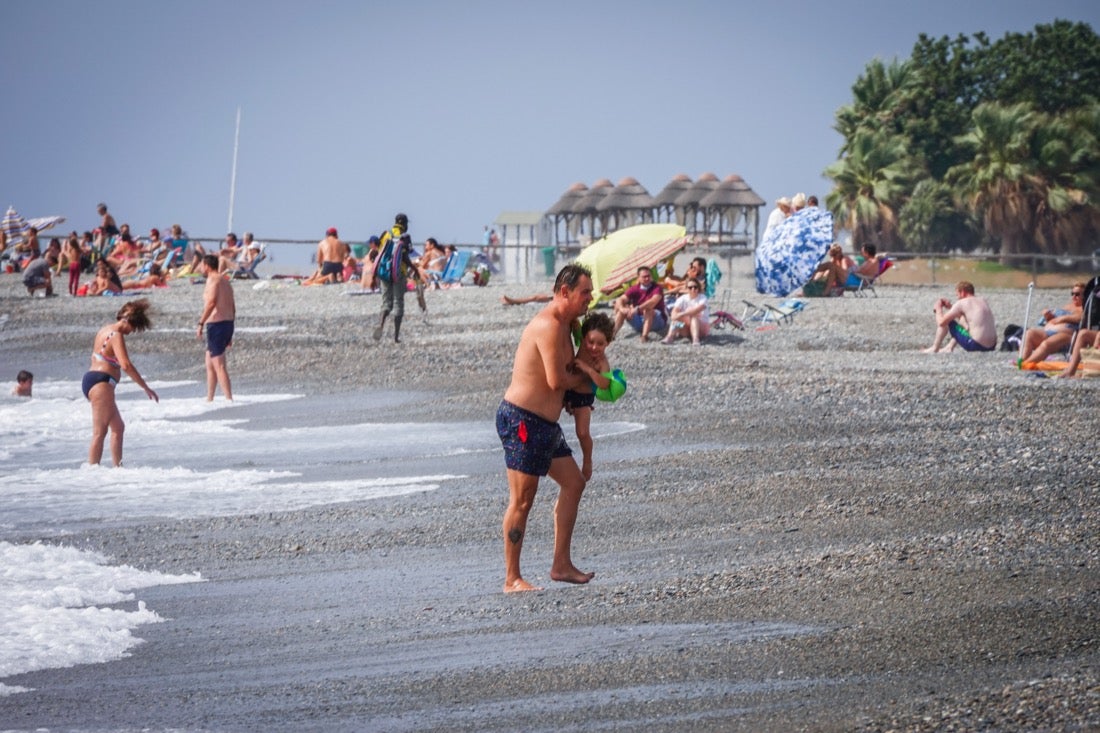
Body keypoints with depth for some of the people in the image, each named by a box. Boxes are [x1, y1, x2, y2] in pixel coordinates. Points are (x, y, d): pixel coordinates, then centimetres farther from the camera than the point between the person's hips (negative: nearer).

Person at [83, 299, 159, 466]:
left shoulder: (106, 330, 16)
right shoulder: (116, 336, -15)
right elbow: (126, 365, -25)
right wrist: (146, 388, -22)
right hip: (101, 383, -11)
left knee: (118, 427, 17)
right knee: (100, 432, -10)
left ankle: (118, 466, 18)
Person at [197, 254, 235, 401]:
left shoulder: (213, 280, -9)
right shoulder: (225, 281, 18)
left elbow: (211, 302, -24)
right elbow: (233, 307, 20)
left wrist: (201, 323, -24)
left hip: (216, 323, -10)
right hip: (228, 322, 10)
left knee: (219, 366, -9)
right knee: (209, 363, 19)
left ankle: (229, 399, -15)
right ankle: (209, 399, 22)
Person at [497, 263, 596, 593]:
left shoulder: (565, 325, 15)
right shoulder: (548, 326, -18)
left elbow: (568, 371, 25)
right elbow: (556, 380, -23)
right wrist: (583, 379, -3)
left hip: (545, 423, 10)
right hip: (522, 420, -10)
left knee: (573, 482, 12)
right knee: (522, 500, -6)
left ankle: (561, 565, 16)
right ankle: (512, 579, 0)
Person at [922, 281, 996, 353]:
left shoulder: (961, 303, -8)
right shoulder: (983, 301, 14)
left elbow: (941, 322, -5)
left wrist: (938, 308, 15)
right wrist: (950, 307, 26)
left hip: (976, 345, -8)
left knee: (946, 321, 6)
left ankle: (935, 349, 18)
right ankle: (950, 347, 39)